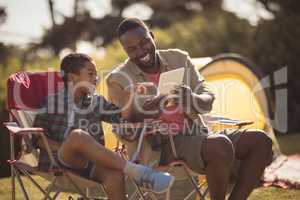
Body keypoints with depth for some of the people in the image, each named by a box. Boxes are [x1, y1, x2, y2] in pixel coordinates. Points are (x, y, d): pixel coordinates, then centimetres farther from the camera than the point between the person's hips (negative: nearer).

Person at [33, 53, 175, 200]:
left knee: (115, 174, -33)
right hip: (62, 160, -3)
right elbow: (38, 138, 3)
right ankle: (138, 172, -40)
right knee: (78, 135, -36)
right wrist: (64, 148, -11)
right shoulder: (52, 101, 8)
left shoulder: (97, 102, 20)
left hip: (92, 162, 3)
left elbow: (123, 115, 4)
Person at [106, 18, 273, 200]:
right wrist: (157, 103, -30)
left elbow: (208, 100, 7)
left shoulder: (179, 59, 11)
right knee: (221, 146, -33)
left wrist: (192, 99, -18)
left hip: (196, 136, 6)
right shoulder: (119, 79, -2)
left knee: (260, 141, -10)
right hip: (160, 149, -6)